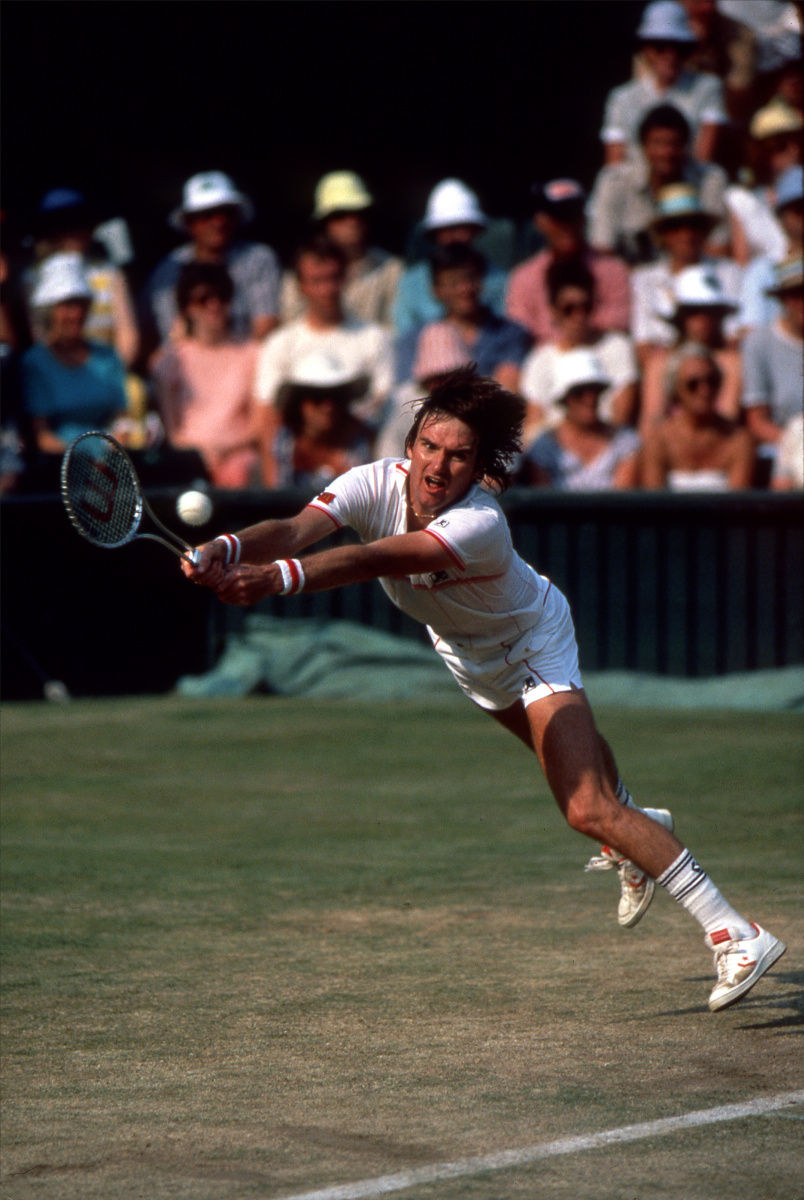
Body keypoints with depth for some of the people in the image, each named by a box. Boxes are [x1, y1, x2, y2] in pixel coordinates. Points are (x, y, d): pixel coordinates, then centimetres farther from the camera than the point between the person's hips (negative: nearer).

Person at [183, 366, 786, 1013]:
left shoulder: (481, 523, -43)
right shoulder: (377, 483, -27)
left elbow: (376, 559, -56)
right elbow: (296, 529, -42)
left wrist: (277, 577, -69)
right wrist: (226, 550, -62)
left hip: (532, 641, -6)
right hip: (469, 654, 6)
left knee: (587, 808, -20)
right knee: (573, 754, 31)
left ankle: (735, 936, -14)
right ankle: (635, 824, 64)